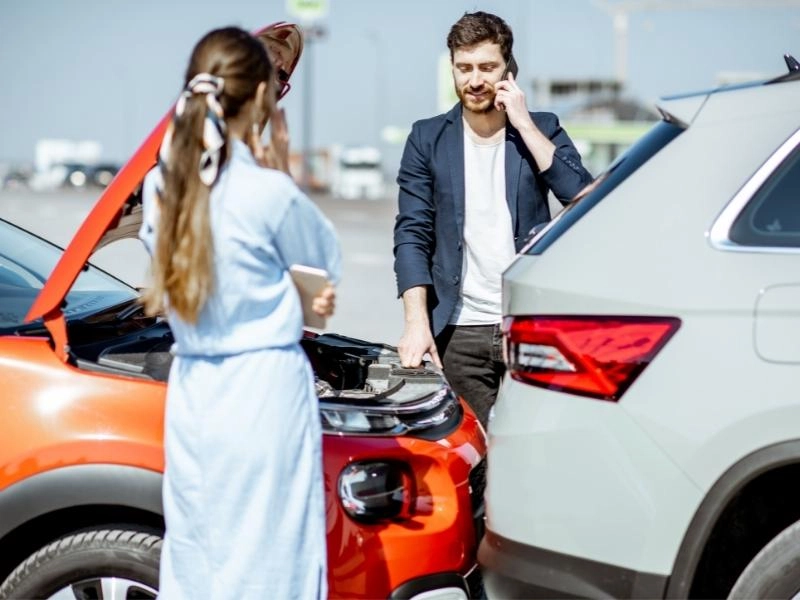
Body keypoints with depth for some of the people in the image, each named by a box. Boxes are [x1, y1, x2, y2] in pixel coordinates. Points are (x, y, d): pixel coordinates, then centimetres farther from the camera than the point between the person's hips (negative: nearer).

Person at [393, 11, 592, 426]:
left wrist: (524, 123, -8)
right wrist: (417, 322, -9)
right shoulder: (428, 139, 8)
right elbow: (412, 235, 2)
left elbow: (582, 197, -9)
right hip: (460, 331, 1)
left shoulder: (541, 129, 8)